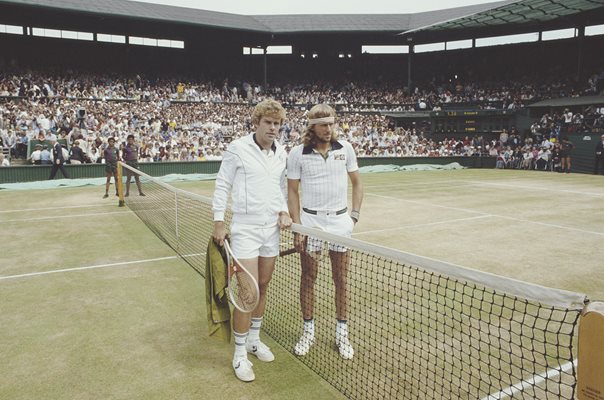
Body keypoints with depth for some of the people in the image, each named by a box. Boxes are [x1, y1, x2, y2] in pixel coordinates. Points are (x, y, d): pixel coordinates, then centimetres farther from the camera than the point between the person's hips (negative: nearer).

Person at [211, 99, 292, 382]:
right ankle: (240, 354, 12)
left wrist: (284, 211, 2)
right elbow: (222, 185, -4)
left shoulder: (281, 153, 7)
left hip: (271, 228, 6)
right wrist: (219, 223, -6)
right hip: (245, 229, -5)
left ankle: (254, 339, 33)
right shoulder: (238, 148, -8)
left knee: (263, 287, 13)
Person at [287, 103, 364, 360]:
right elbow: (292, 191, -1)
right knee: (308, 277, 7)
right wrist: (297, 227, -7)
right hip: (310, 220, -1)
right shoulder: (298, 153, -4)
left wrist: (355, 215, 1)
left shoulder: (345, 149, 1)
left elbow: (357, 183, 10)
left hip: (340, 220, 1)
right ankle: (308, 331, 24)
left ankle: (342, 333, 23)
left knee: (341, 279, 7)